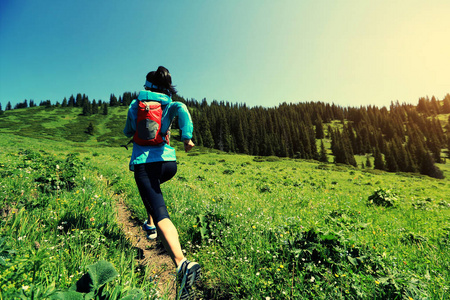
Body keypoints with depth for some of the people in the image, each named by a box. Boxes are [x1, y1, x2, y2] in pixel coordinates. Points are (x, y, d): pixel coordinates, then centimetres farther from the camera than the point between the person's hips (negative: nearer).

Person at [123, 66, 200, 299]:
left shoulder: (135, 104, 11)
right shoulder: (169, 105, 10)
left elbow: (128, 132, 21)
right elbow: (182, 108, -15)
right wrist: (187, 136, -25)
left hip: (143, 162, -3)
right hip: (168, 161, 3)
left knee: (161, 214, -14)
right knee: (152, 188, 38)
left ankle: (182, 263, -30)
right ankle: (150, 225, 41)